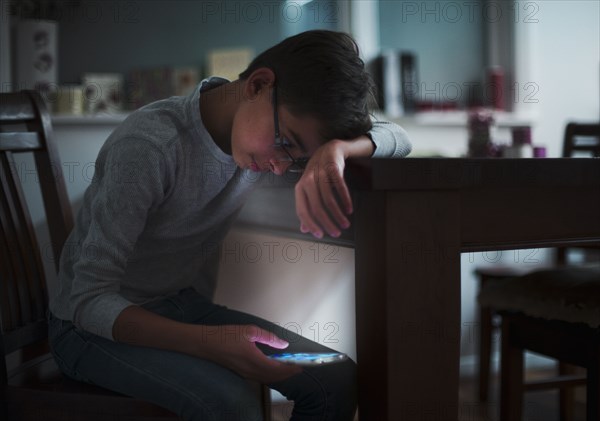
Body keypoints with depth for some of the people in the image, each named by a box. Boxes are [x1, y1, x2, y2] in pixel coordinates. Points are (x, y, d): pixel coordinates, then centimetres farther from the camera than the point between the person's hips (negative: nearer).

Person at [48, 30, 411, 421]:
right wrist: (208, 342, -42)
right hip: (97, 325, -6)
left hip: (186, 308, 6)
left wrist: (335, 149, -28)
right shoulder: (149, 145, -28)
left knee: (337, 380, -11)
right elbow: (89, 301, -27)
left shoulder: (265, 131, -7)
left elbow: (397, 138, -4)